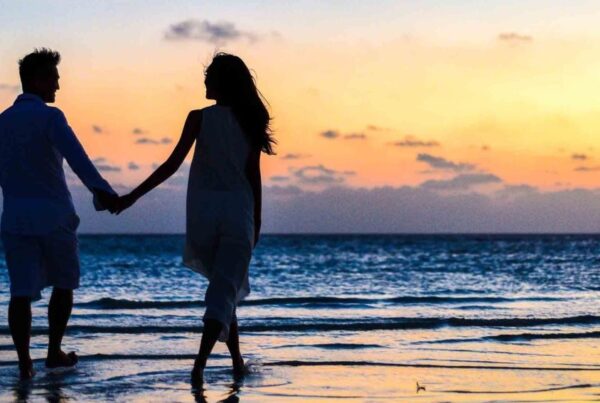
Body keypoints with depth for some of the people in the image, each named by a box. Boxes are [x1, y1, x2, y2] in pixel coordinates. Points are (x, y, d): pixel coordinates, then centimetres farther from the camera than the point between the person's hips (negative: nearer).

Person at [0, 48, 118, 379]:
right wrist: (101, 190, -38)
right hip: (54, 216, -4)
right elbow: (75, 156, -26)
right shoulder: (49, 117, -9)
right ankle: (54, 352, 20)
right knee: (64, 284, 16)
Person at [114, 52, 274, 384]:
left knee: (224, 285, 18)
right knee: (225, 289, -2)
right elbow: (253, 176, 4)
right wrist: (256, 221, 13)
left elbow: (172, 164, -9)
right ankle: (201, 361, -20)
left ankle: (237, 360, 22)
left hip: (203, 212, 0)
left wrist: (133, 196, -4)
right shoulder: (249, 122, 3)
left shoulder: (199, 118, -4)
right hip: (238, 212, 0)